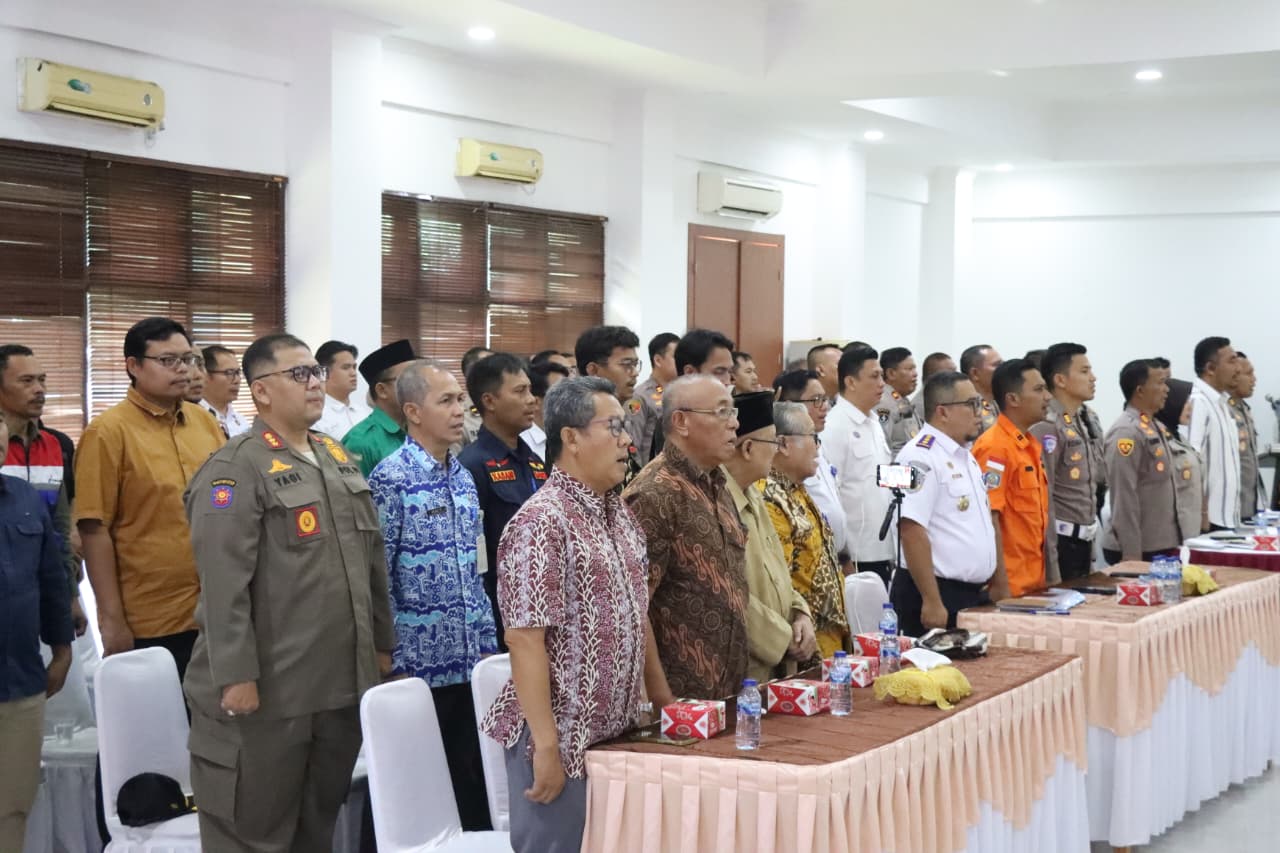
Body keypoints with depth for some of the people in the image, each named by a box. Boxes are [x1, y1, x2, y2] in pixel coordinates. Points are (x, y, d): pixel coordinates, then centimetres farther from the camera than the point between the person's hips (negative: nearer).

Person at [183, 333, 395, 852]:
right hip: (267, 689, -7)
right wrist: (236, 675, -21)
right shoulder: (235, 468, -11)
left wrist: (382, 642, 18)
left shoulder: (338, 458, 14)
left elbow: (371, 560, 20)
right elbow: (224, 583, -18)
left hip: (343, 680, 7)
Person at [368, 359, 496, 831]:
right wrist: (390, 660, -13)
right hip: (417, 663, -6)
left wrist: (488, 644, 12)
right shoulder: (391, 479, -10)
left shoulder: (464, 479, 11)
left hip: (469, 662, 6)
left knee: (473, 781, 10)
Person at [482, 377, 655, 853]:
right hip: (562, 738, -8)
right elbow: (524, 639, -19)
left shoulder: (620, 514, 10)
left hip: (618, 732, 8)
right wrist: (546, 746, -21)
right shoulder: (542, 522, -16)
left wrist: (661, 697, 17)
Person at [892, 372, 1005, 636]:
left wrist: (1000, 585, 18)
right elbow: (913, 532, -22)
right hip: (939, 595, -9)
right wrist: (931, 602, -24)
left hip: (975, 594, 9)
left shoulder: (968, 458, 16)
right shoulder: (921, 458, -15)